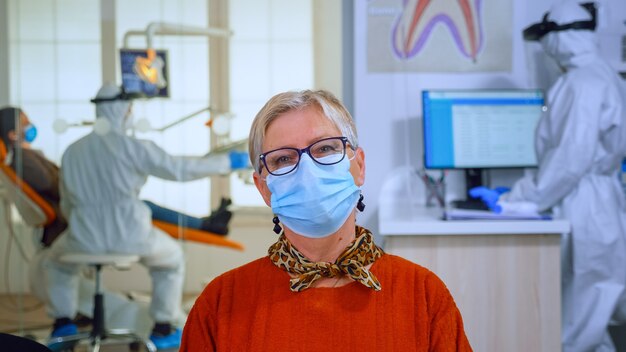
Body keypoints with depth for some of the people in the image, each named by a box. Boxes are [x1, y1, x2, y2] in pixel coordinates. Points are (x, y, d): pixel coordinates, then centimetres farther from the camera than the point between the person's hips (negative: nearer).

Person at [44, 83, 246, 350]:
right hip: (130, 236, -3)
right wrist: (228, 163, 2)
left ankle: (62, 324, 26)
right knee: (172, 257, 28)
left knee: (58, 258, 37)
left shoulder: (71, 151, 7)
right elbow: (180, 168, -9)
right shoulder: (131, 147, -8)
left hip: (85, 238, 3)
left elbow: (67, 206, 14)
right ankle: (162, 329, 26)